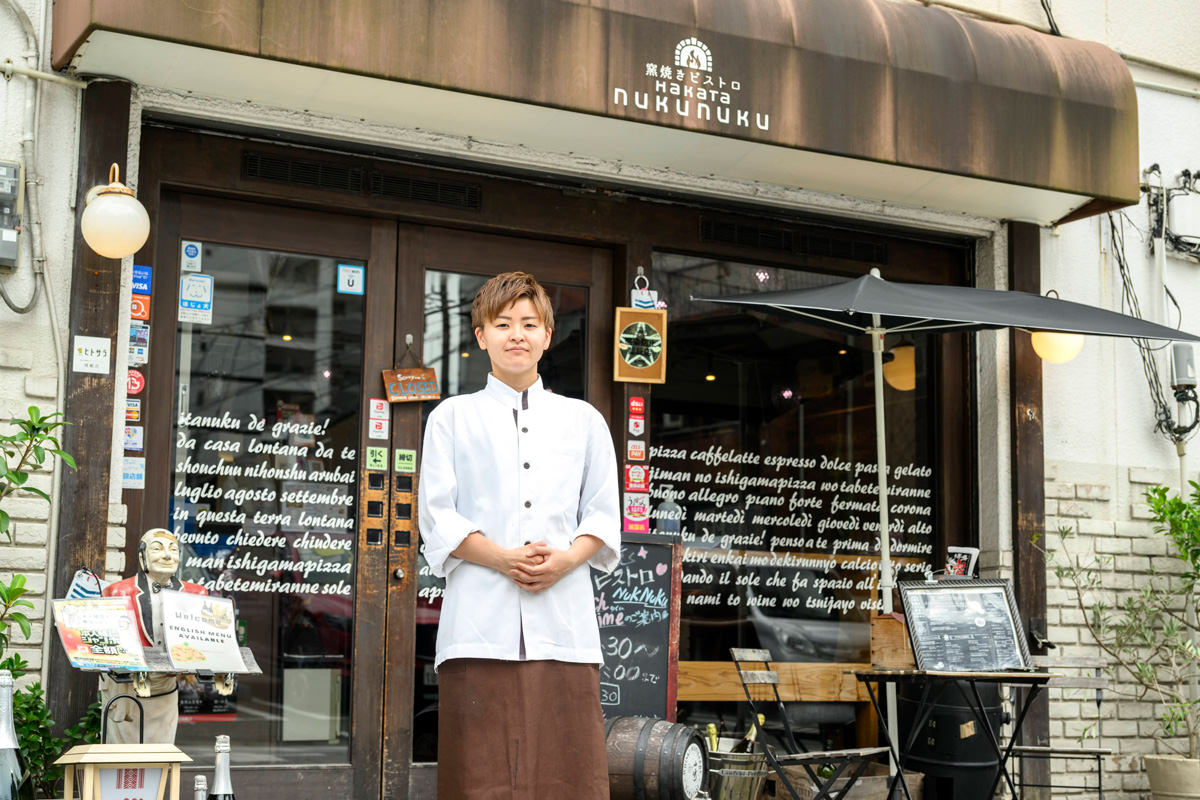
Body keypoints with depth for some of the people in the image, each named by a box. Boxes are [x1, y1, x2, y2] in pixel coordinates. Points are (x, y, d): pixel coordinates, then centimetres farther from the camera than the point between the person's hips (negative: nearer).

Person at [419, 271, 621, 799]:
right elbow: (437, 519, 5)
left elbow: (604, 517, 14)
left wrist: (566, 559, -7)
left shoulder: (583, 420, 19)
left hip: (563, 628, 2)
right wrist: (503, 558, -11)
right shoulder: (452, 418, 13)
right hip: (481, 626, -1)